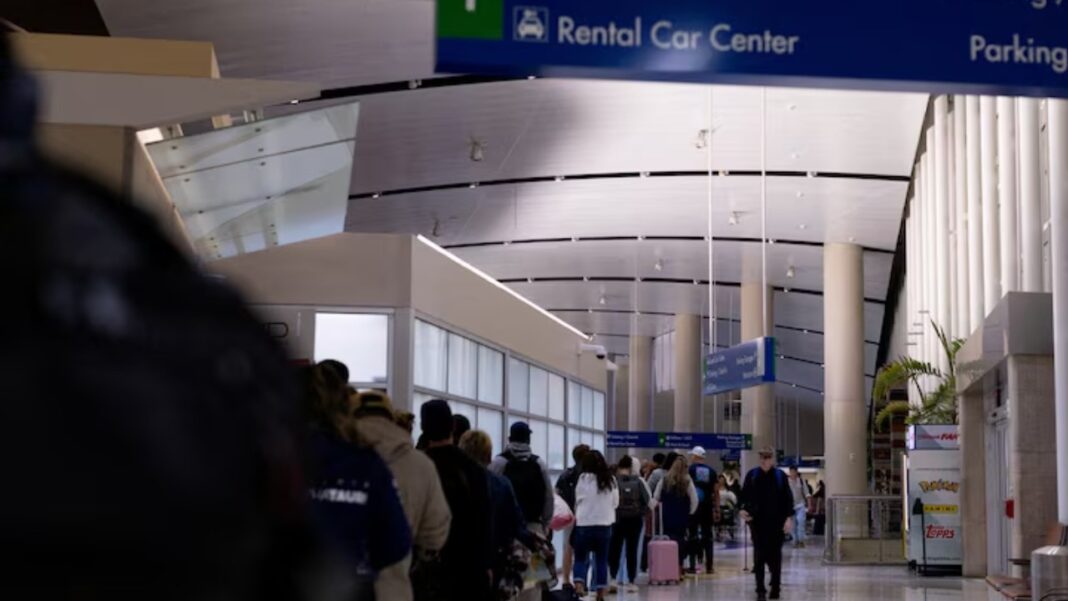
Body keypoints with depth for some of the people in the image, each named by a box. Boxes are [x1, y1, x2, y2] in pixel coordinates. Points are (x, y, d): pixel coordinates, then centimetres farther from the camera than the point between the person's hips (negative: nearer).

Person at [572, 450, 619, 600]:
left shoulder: (584, 479, -7)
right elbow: (616, 503, 10)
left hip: (584, 524, -2)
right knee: (601, 560, 10)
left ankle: (579, 585, -16)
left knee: (580, 558, 5)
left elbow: (578, 500, 0)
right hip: (605, 525, 2)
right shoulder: (610, 480, 1)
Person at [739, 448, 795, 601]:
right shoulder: (752, 475, 2)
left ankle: (775, 587, 18)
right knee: (759, 554, -4)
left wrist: (789, 517, -8)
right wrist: (743, 509, -13)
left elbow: (788, 498, 0)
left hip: (776, 520, 0)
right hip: (757, 520, 0)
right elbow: (744, 494, 5)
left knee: (775, 554, 6)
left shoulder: (780, 476, 0)